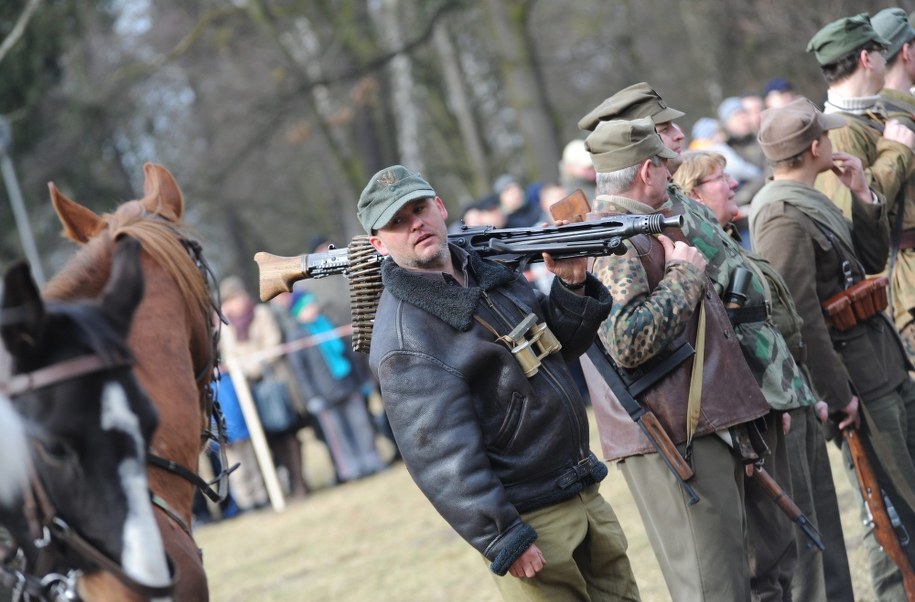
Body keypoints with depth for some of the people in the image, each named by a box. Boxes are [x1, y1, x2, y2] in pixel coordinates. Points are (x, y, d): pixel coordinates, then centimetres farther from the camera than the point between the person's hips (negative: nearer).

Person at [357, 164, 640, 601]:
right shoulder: (403, 334, -17)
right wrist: (506, 540, -23)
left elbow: (562, 344, 20)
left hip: (584, 495, 8)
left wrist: (572, 287, 0)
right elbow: (439, 454, -21)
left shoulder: (488, 271, 10)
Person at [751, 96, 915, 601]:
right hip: (857, 378, -10)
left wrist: (863, 194, 7)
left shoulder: (813, 200, 12)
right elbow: (800, 315, -23)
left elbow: (873, 259, 20)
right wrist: (838, 395, -21)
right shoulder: (783, 215, -19)